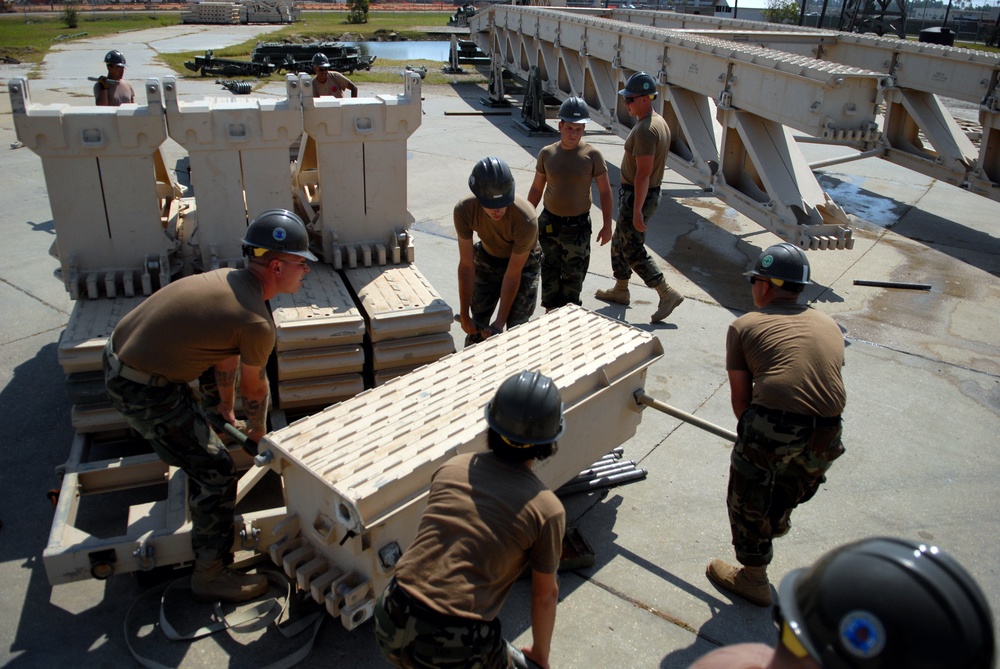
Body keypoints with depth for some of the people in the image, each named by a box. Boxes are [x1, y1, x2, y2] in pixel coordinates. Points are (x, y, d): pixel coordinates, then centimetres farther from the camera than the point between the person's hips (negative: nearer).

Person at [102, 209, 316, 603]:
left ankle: (205, 425, 53)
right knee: (215, 472, -2)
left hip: (118, 350, 9)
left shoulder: (227, 278, 3)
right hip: (142, 392, -9)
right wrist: (259, 432, 16)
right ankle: (211, 577, 12)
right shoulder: (257, 323, -23)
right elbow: (254, 387, -4)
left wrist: (225, 409, 28)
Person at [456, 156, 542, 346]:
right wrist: (464, 316, -19)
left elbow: (512, 275, -29)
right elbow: (466, 266, -23)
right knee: (476, 326, 8)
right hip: (487, 259, 3)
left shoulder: (526, 219, -38)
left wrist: (500, 321, -24)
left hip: (523, 263, -3)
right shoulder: (464, 210, -30)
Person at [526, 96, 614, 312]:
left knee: (574, 274, 8)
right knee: (550, 272, 9)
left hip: (578, 225, -2)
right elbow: (536, 189, 7)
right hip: (549, 222, 2)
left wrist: (607, 225, -6)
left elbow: (605, 191, -4)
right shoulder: (547, 154, -2)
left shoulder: (592, 155, -9)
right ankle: (551, 310, 24)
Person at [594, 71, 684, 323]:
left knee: (633, 249, -2)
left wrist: (637, 210, -25)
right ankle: (620, 290, 33)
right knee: (620, 242, 20)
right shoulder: (659, 122, 8)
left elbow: (643, 173, -27)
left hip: (637, 196, -10)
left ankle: (667, 294, 2)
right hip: (651, 192, 10)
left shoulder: (645, 130, -24)